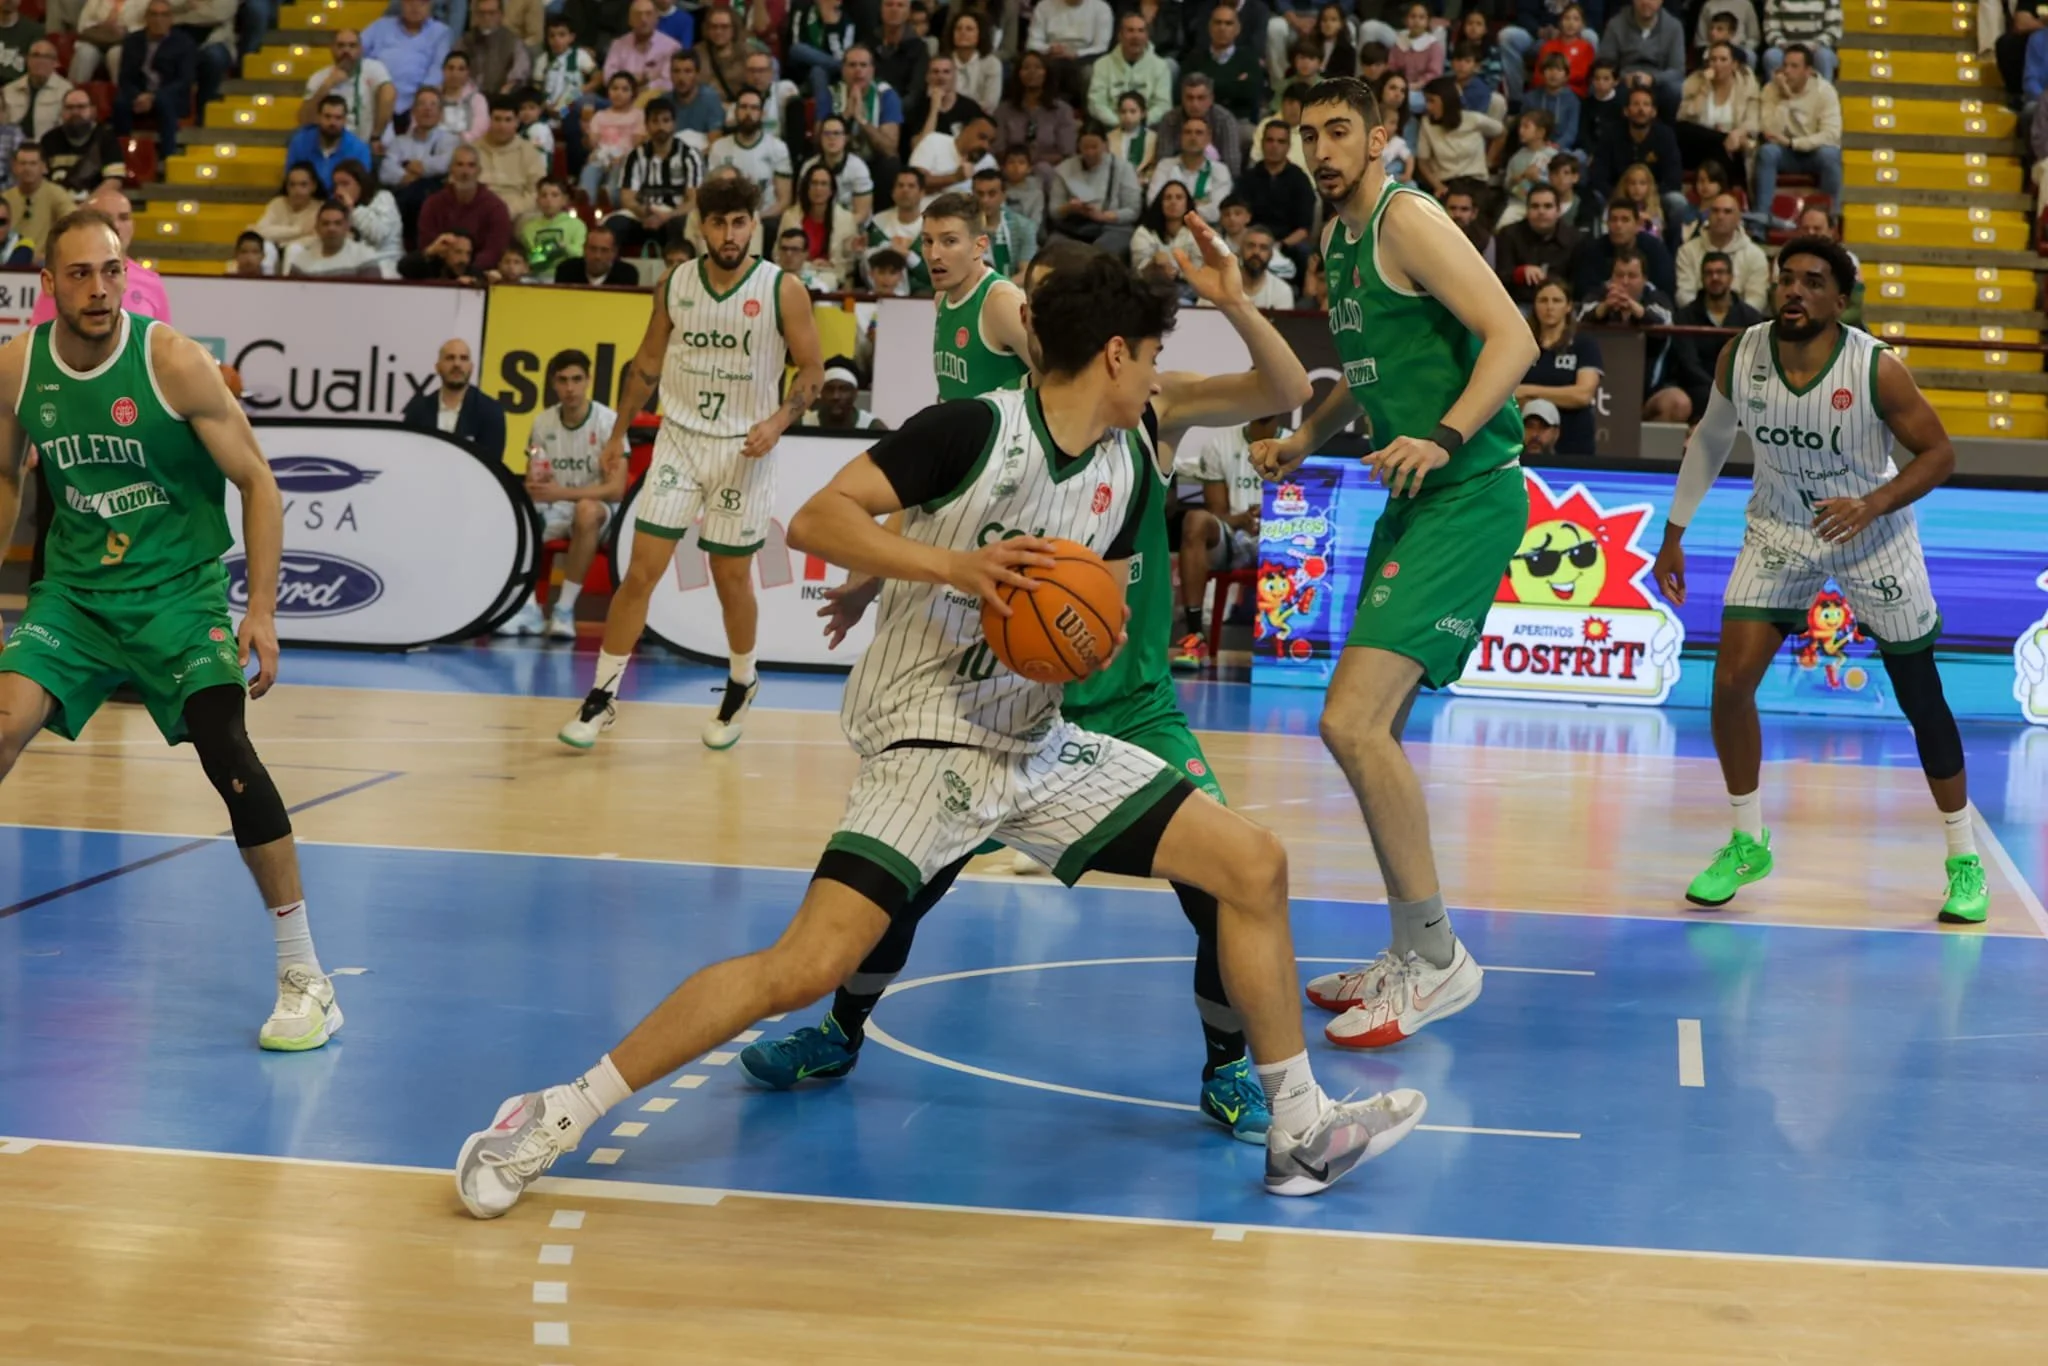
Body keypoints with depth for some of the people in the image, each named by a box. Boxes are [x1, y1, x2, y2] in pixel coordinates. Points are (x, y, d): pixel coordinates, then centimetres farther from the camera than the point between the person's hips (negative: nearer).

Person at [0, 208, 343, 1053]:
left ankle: (304, 976, -11)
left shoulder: (174, 363, -15)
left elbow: (258, 484, -9)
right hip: (74, 590, 4)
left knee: (226, 752, -21)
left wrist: (262, 609, -15)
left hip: (179, 589, -4)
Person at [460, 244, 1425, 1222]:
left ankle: (1300, 1130, 14)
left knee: (1255, 862, 1)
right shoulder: (976, 428, -14)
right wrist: (955, 565, -29)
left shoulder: (1129, 464, 8)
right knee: (809, 966, -22)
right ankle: (557, 1116, -9)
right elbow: (813, 522, -18)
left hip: (1040, 744, 7)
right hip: (929, 742, -7)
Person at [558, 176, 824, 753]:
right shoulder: (674, 285, 0)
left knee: (732, 579, 8)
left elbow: (810, 369, -4)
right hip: (679, 439, 2)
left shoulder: (783, 291, -9)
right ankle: (603, 696, 6)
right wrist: (619, 432, 14)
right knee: (641, 572, -3)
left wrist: (779, 421, -20)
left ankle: (741, 684, 33)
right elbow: (648, 363, 12)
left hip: (743, 449, -2)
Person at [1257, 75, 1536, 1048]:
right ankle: (1413, 957, 24)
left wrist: (1444, 438, -33)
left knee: (1352, 721, -19)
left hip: (1469, 495, -10)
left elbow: (1512, 337, -21)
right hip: (1414, 498, 10)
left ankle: (1436, 958, -8)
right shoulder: (1337, 240, 17)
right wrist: (1303, 443, 21)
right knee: (1373, 730, 13)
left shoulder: (1409, 221, -12)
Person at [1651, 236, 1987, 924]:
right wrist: (1674, 534, 7)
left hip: (1871, 536, -2)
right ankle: (1747, 842, 11)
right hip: (1780, 530, 3)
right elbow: (1711, 439, 4)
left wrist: (1872, 505, -31)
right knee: (1731, 681, -9)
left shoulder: (1876, 369, -24)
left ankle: (1965, 861, 18)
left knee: (1921, 698, 2)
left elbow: (1938, 454, -15)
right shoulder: (1740, 356, -13)